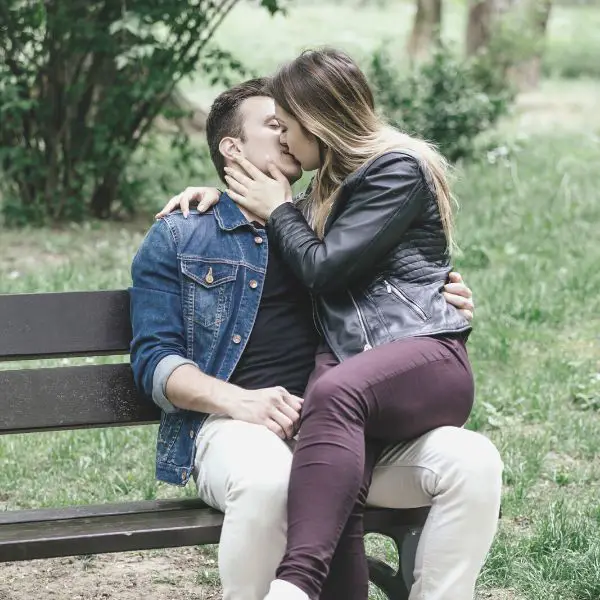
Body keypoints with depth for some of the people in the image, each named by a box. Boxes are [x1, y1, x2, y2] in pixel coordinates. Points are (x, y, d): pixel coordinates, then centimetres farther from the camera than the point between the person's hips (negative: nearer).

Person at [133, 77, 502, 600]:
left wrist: (447, 312, 7)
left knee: (473, 459, -23)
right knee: (267, 481, -41)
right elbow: (154, 360, 4)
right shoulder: (178, 238, 16)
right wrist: (241, 401, -15)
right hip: (234, 422, -4)